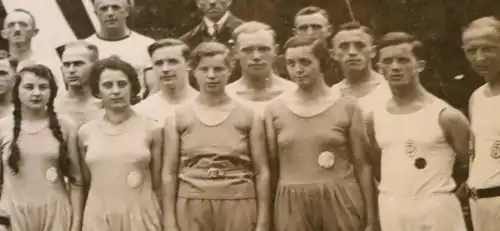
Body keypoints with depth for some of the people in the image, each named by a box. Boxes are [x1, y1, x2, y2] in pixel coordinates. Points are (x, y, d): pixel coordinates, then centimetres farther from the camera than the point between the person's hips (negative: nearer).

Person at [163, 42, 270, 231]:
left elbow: (261, 171, 2)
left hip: (238, 208, 0)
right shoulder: (177, 118, 3)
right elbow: (169, 173, 4)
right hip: (192, 210, 0)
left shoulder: (248, 116, 2)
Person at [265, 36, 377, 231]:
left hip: (341, 202, -1)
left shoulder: (347, 106, -1)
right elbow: (272, 167, 7)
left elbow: (362, 165, 2)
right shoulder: (274, 109, 2)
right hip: (292, 205, 1)